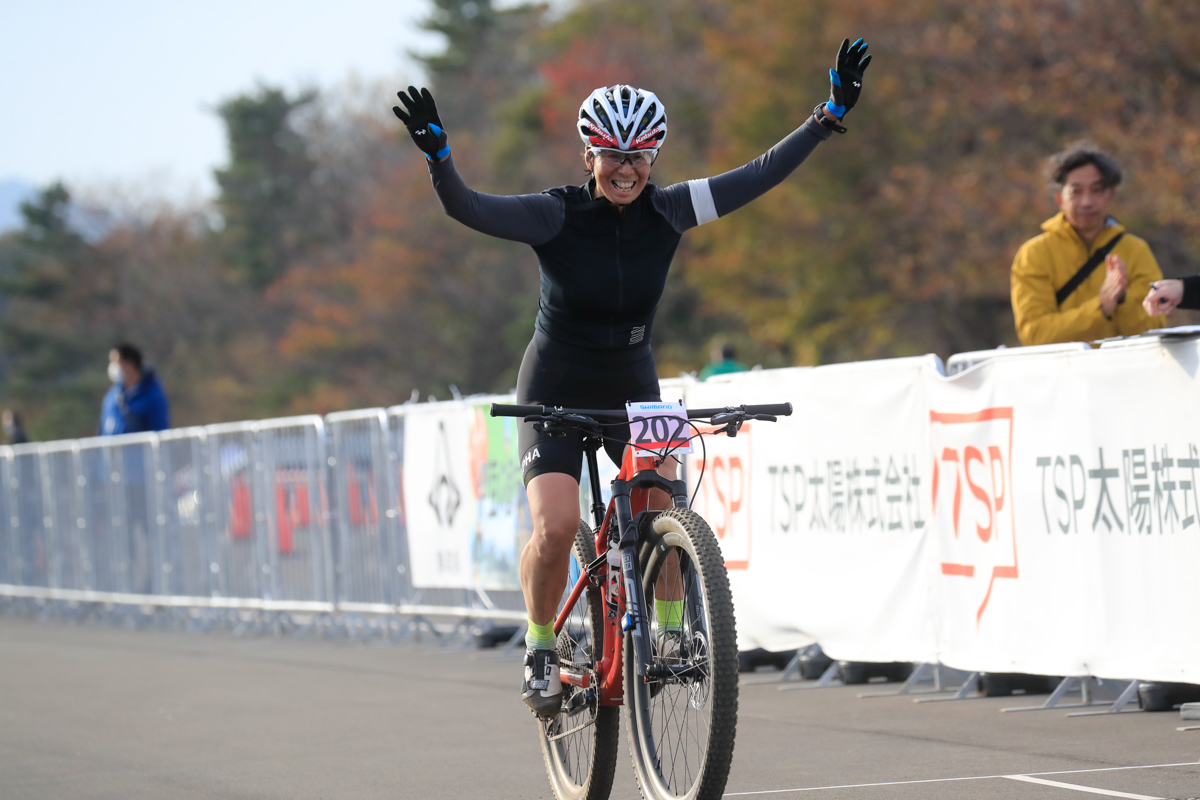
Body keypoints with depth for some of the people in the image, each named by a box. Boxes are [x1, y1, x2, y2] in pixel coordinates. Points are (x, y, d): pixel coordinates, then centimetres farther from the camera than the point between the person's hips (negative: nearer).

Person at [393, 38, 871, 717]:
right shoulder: (555, 216, -19)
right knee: (557, 523, -21)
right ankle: (541, 650, 1)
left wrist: (830, 116, -19)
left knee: (665, 501, -20)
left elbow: (758, 177, -12)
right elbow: (468, 209, -32)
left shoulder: (665, 212, -11)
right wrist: (437, 155, -51)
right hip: (555, 394, -3)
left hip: (632, 390, 3)